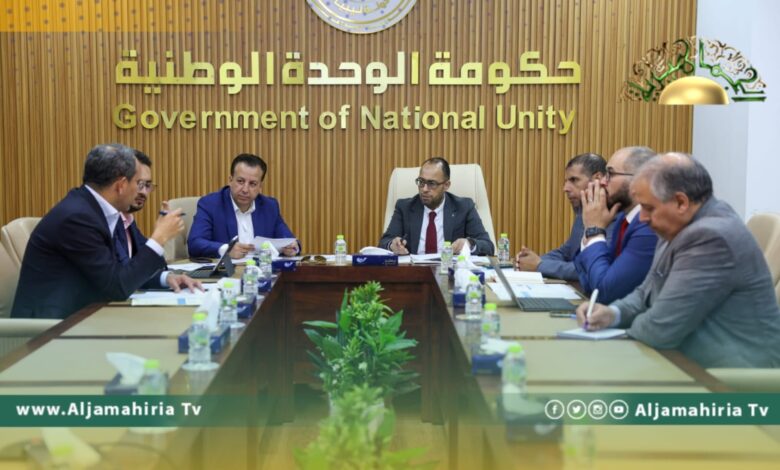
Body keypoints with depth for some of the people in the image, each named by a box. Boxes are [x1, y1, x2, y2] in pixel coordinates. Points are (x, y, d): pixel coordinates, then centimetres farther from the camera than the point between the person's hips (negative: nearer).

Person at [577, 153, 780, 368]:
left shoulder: (711, 236, -24)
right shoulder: (681, 226, 5)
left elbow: (661, 329, -23)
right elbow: (647, 293, 15)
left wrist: (626, 326, -3)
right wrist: (614, 313, -3)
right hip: (692, 364, 8)